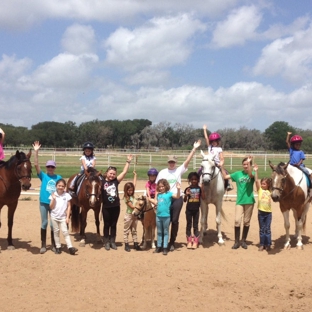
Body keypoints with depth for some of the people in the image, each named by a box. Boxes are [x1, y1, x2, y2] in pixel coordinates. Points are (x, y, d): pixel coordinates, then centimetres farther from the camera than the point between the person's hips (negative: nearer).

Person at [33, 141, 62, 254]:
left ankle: (53, 245, 20)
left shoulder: (59, 178, 2)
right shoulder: (43, 176, -1)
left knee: (53, 224, 9)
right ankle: (43, 245, 15)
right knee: (44, 223, 6)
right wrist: (36, 152, -22)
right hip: (43, 203, -1)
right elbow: (36, 165, -13)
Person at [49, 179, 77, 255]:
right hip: (54, 217, 1)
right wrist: (53, 199, -18)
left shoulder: (67, 195, -4)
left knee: (65, 232, -7)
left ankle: (70, 247, -10)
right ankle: (58, 247, 17)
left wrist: (67, 217, -6)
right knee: (56, 232, 9)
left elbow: (69, 207, -2)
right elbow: (51, 207, -5)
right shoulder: (53, 195, -3)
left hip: (63, 217, -1)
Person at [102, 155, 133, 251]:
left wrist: (128, 161, -2)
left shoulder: (116, 181, 1)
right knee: (107, 225, 10)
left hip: (116, 207, 3)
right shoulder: (102, 182, -7)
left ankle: (112, 242, 23)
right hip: (106, 207, -3)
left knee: (113, 225, 12)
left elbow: (124, 172, 0)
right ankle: (106, 242, 20)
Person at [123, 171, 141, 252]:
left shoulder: (132, 194, 3)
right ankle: (126, 245, 9)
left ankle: (135, 244, 17)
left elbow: (134, 184, 10)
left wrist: (135, 175, 15)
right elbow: (132, 206, -17)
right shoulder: (126, 197, -14)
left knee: (134, 230, 12)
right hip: (128, 215, -6)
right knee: (126, 230, 4)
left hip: (134, 215, 6)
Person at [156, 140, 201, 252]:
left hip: (177, 199, 0)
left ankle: (172, 242, 15)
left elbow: (187, 160, -7)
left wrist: (194, 149, -16)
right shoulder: (162, 172, 4)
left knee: (174, 221, 4)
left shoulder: (179, 170, 2)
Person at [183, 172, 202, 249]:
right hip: (189, 210, 0)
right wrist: (186, 194, -19)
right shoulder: (188, 189, -4)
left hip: (196, 210, 0)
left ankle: (195, 242, 13)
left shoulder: (199, 189, -2)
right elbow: (185, 200, -1)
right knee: (189, 225, 9)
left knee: (195, 226, 8)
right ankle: (189, 241, 17)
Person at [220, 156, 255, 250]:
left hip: (249, 201, -1)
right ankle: (236, 242, 3)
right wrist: (222, 166, -2)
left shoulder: (252, 174, -1)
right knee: (237, 221, -7)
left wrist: (249, 162, -29)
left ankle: (243, 241, 20)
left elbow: (250, 174, -26)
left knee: (246, 222, 7)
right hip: (239, 201, 1)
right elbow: (225, 176, 7)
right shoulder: (238, 174, 5)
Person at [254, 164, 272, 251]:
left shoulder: (270, 191, 5)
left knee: (267, 229, 6)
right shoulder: (259, 190, 1)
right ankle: (262, 244, 15)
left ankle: (268, 244, 14)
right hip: (261, 212, -1)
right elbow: (256, 181, -8)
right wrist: (256, 171, -16)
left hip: (268, 212, 1)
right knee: (262, 229, 7)